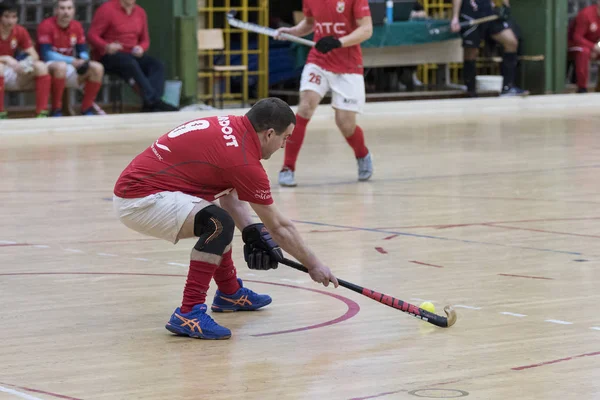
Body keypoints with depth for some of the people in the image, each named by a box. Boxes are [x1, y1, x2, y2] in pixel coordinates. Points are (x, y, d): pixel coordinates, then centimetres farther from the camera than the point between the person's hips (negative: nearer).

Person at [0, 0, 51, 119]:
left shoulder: (20, 32, 2)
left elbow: (34, 56, 1)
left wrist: (29, 61, -23)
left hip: (13, 75, 5)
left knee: (41, 66, -17)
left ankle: (42, 113, -21)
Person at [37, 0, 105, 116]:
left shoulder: (77, 26, 5)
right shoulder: (46, 25, -12)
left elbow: (83, 51, 6)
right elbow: (46, 54, -20)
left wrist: (84, 61, -20)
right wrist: (72, 61, -25)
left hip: (70, 68, 6)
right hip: (50, 66, -6)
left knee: (97, 68, -15)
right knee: (60, 66, -39)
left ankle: (87, 109, -5)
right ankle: (56, 111, -27)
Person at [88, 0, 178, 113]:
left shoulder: (140, 12, 12)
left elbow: (145, 40, 19)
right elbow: (92, 35, -9)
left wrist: (141, 48, -6)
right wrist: (106, 47, -29)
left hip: (132, 55, 6)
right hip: (109, 56, -6)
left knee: (157, 65, -21)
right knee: (130, 63, -37)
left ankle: (151, 106, -38)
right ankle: (152, 100, -42)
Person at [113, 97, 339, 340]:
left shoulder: (229, 126, 7)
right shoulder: (244, 162, -17)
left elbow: (230, 195, 15)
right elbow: (278, 226, -6)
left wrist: (253, 233, 1)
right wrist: (313, 265, 6)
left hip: (135, 183, 10)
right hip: (140, 200, -10)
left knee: (217, 219, 27)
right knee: (220, 223, -26)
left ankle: (230, 292, 43)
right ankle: (188, 314, -24)